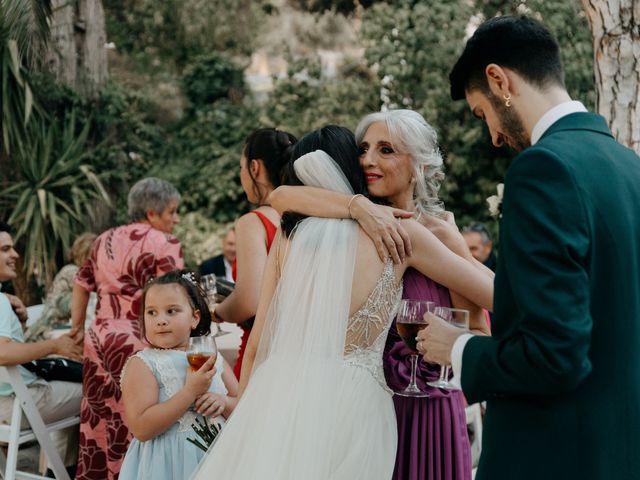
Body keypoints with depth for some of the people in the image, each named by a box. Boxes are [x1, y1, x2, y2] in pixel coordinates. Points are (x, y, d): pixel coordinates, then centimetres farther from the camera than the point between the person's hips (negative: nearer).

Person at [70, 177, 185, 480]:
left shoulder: (104, 240, 16)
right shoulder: (164, 243, -6)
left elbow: (82, 284, 20)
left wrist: (78, 328, 27)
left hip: (98, 339, 7)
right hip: (136, 344, -7)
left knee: (98, 424, 12)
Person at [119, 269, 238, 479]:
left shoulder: (213, 358, 3)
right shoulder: (141, 364, -9)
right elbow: (141, 429, -19)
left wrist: (224, 403, -13)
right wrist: (191, 391, -22)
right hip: (168, 463, -4)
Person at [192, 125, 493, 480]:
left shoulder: (289, 235, 7)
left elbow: (257, 343, 9)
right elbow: (491, 295, 6)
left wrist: (245, 414, 18)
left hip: (280, 398, 2)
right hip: (350, 406, -2)